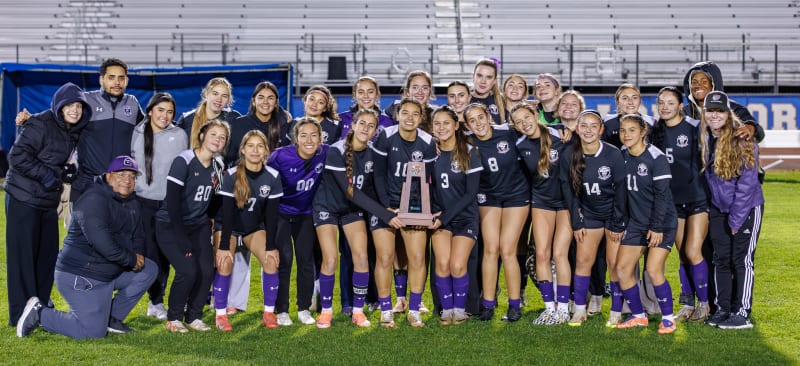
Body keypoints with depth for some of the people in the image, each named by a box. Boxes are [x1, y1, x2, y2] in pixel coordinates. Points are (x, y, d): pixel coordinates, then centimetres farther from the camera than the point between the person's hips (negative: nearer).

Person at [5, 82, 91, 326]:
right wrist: (47, 175, -20)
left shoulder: (74, 132, 10)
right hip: (23, 199, -8)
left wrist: (67, 173, 2)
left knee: (47, 255, 10)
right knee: (22, 256, -4)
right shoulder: (40, 125, -15)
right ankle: (20, 314, 2)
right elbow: (17, 156, -18)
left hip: (48, 202, 8)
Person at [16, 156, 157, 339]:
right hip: (80, 277, -9)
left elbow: (138, 236, 17)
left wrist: (139, 256, -6)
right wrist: (130, 260, -20)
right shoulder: (93, 200, -18)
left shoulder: (132, 203, 12)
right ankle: (40, 314, 5)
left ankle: (111, 318, 8)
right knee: (94, 332, -12)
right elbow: (101, 242, -29)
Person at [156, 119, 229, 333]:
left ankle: (193, 316, 12)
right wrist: (182, 239, -23)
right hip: (170, 226, -6)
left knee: (207, 271, -9)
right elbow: (172, 201, -21)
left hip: (199, 226, 6)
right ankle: (173, 318, 2)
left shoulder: (218, 165, 2)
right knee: (188, 270, -19)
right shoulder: (184, 161, -17)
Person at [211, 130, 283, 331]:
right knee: (225, 263, -23)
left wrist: (271, 246, -13)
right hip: (228, 226, -3)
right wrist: (224, 246, -25)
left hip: (255, 227, 3)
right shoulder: (231, 175, -23)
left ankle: (269, 313, -2)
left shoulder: (273, 177, -15)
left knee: (271, 261, -15)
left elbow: (271, 213, -11)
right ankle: (220, 314, -10)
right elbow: (227, 211, -23)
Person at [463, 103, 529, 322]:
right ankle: (488, 304, 5)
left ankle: (514, 305, 6)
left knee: (507, 251, -5)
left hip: (516, 195, -1)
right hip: (488, 197, 1)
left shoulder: (508, 134, -13)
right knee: (490, 250, -3)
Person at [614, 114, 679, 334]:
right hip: (636, 223, 6)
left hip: (662, 223, -6)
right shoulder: (622, 155, 3)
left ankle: (668, 318, 2)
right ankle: (638, 316, 16)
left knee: (653, 270, -15)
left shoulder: (656, 158, -14)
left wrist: (657, 227, -17)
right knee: (622, 269, 1)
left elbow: (662, 195, -15)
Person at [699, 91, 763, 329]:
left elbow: (747, 182, -18)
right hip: (719, 208, 6)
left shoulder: (742, 140, -19)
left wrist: (736, 219, -16)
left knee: (741, 259, -3)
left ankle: (742, 314, 3)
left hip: (747, 207, -5)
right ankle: (723, 309, 18)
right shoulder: (703, 138, -2)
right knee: (721, 259, 9)